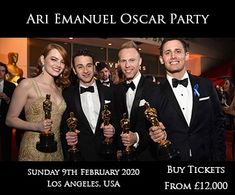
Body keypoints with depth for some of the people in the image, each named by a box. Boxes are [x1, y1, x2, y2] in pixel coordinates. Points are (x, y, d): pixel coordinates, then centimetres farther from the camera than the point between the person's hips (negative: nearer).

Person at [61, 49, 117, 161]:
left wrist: (113, 129, -15)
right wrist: (66, 136, -18)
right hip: (78, 155, -1)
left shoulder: (108, 92, -2)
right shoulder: (67, 94, -5)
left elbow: (116, 120, 4)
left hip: (106, 153, 1)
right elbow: (63, 124, 1)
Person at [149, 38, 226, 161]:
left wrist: (218, 157, -3)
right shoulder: (155, 92, -9)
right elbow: (151, 129, -3)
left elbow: (218, 123, 2)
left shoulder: (206, 85, -2)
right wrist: (154, 135, -24)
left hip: (205, 156, 2)